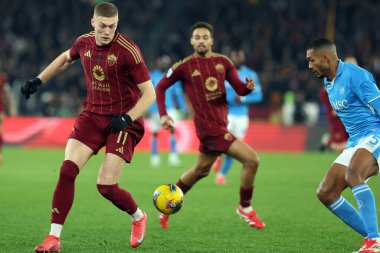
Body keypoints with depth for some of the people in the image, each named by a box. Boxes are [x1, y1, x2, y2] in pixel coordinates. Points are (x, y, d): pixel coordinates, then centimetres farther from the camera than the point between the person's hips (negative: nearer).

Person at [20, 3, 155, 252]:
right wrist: (39, 80, 21)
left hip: (122, 121, -5)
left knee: (106, 186, -11)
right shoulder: (84, 43, 0)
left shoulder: (128, 51, -18)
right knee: (67, 170, -13)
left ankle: (139, 218, 21)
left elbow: (149, 94, -14)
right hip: (92, 116, 5)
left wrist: (126, 118, -25)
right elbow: (66, 58, 25)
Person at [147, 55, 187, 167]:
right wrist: (149, 110, -10)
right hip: (155, 110, -1)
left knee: (173, 130, -14)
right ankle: (154, 157, 17)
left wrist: (183, 108, 8)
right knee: (155, 133, 5)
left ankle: (173, 157, -14)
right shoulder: (152, 76, 0)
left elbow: (178, 93, 12)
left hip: (170, 109, 1)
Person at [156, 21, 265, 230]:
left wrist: (249, 87, -21)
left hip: (221, 123, 7)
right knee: (251, 159, -14)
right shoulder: (184, 67, -7)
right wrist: (163, 115, -6)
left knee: (201, 170, 22)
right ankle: (245, 208, 3)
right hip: (209, 126, -6)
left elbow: (239, 89, 3)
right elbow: (160, 87, 4)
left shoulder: (223, 62, 5)